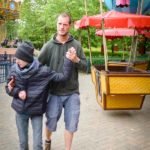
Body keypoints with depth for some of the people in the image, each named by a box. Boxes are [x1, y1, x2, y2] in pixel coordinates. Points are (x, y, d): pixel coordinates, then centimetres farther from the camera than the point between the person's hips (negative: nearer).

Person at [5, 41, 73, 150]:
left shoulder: (42, 71, -18)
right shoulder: (14, 69, -10)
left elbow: (63, 76, -18)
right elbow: (8, 88, 1)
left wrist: (68, 59, -25)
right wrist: (17, 92, -19)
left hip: (36, 111, -2)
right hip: (20, 111, 2)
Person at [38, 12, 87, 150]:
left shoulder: (76, 45, 0)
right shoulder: (49, 46, -5)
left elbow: (85, 67, 0)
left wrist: (76, 60, -21)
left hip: (72, 93, 1)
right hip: (54, 93, -1)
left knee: (71, 124, 10)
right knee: (51, 123, 13)